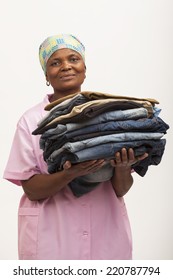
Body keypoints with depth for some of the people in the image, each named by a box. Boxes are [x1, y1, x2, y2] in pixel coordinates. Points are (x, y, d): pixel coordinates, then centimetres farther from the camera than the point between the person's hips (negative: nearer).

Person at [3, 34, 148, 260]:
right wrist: (71, 173, -24)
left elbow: (121, 190, 0)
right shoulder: (32, 120, -4)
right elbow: (31, 189, -8)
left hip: (106, 233, 2)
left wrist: (123, 167, -20)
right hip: (51, 236, -1)